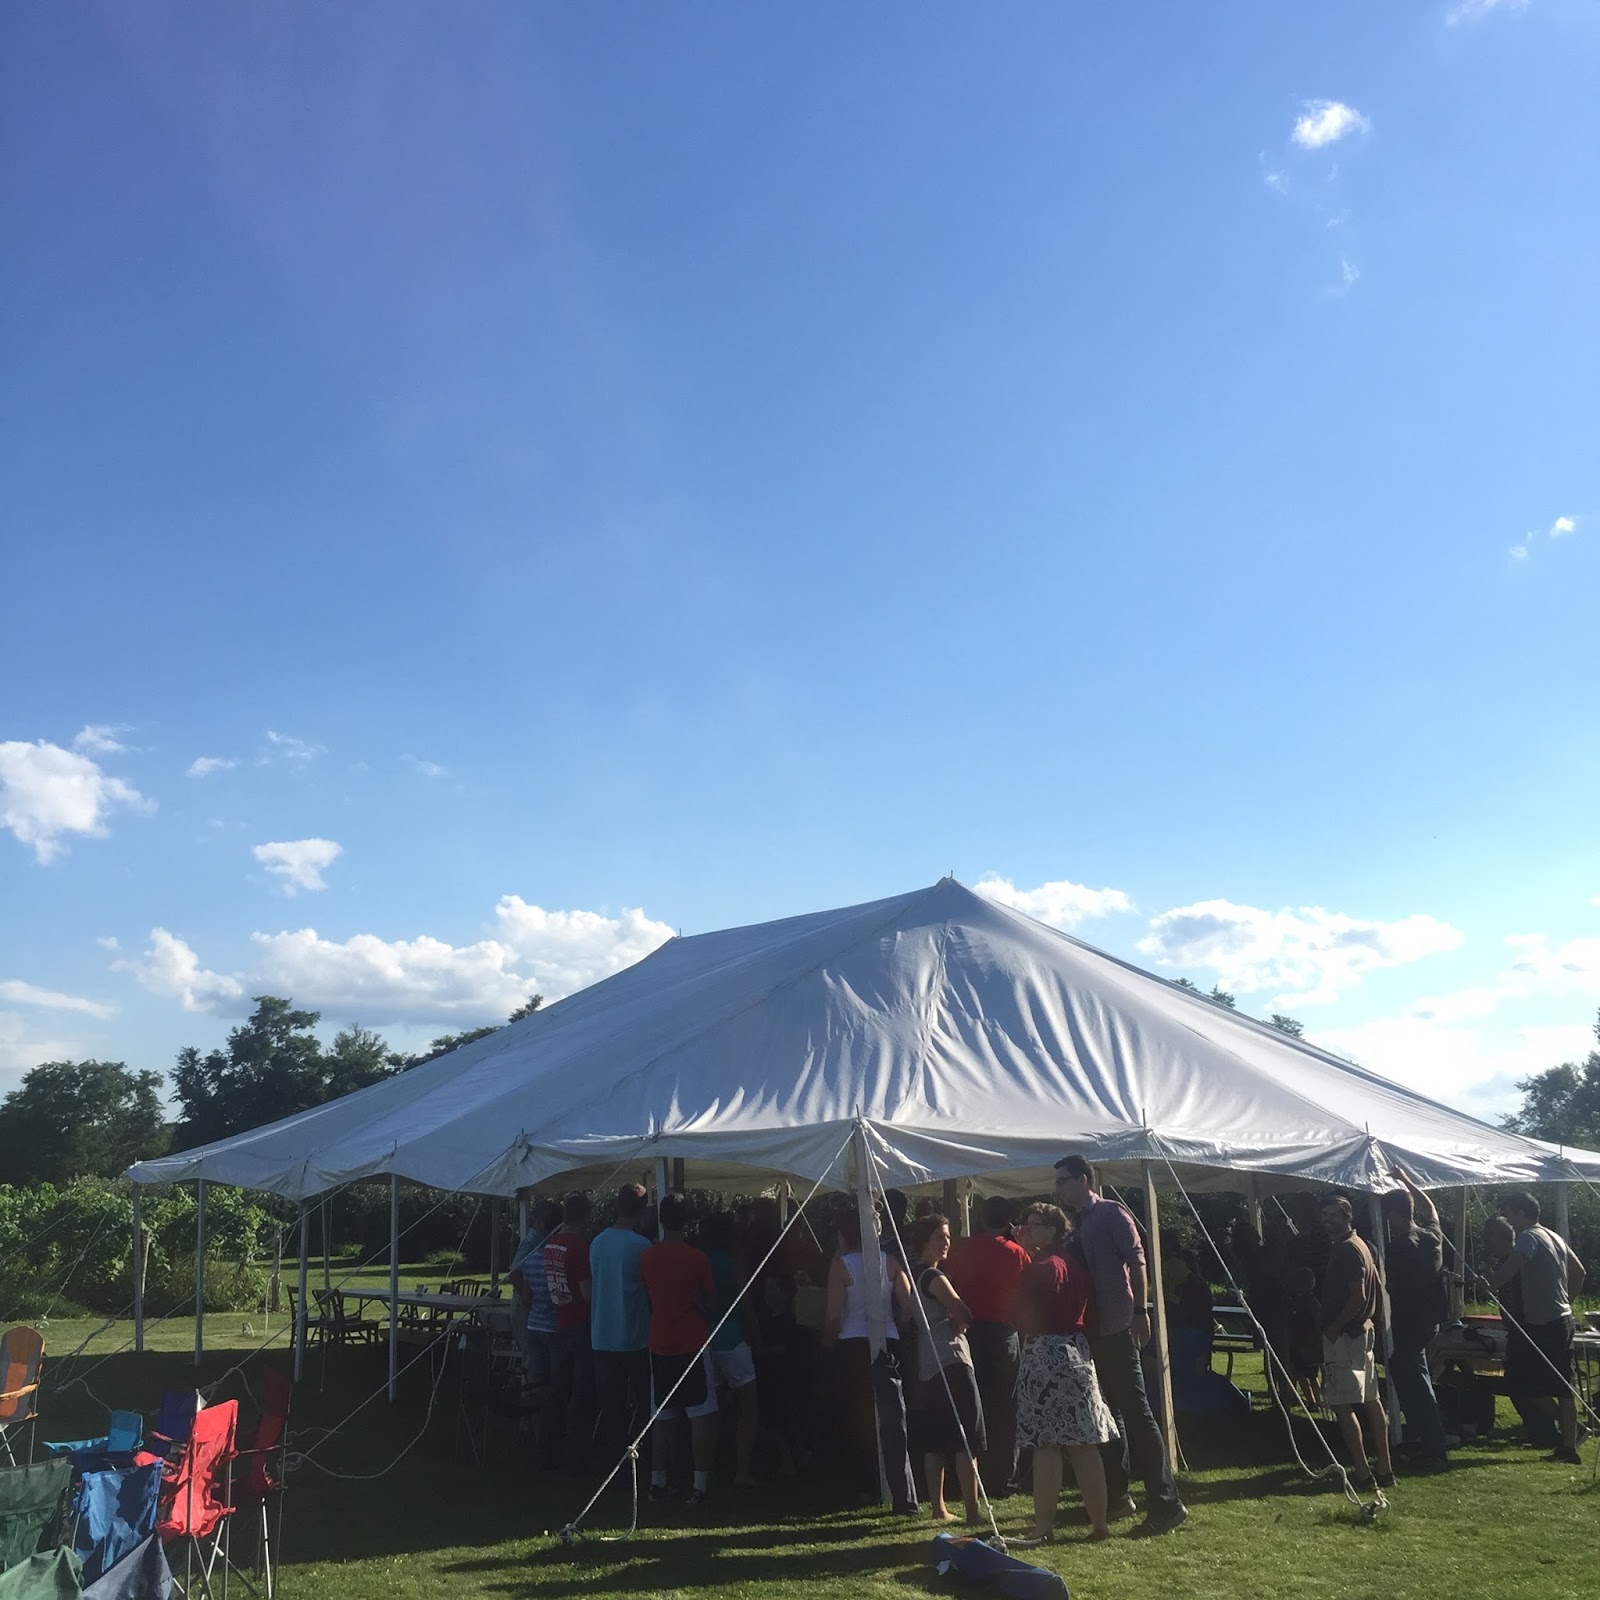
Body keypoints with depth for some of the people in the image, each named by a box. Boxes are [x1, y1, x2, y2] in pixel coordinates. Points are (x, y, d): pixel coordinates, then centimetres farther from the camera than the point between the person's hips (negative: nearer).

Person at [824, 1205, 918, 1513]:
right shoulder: (889, 1261, 5)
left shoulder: (840, 1265, -5)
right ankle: (904, 1496, -10)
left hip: (853, 1345, -2)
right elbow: (908, 1305, 1)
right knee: (893, 1419, -2)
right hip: (888, 1343, 2)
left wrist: (827, 1338, 11)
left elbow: (833, 1314, -7)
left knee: (859, 1419, 14)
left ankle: (871, 1485, 22)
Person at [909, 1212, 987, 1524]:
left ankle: (938, 1507, 16)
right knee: (968, 1442, -8)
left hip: (928, 1366, 10)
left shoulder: (915, 1275, 15)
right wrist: (959, 1326, 4)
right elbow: (964, 1315, -17)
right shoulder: (934, 1277, -13)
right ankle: (973, 1511, -10)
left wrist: (955, 1324, 5)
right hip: (952, 1361, -10)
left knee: (935, 1442, 12)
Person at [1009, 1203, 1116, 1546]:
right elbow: (1087, 1308, 16)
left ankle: (1043, 1527, -2)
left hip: (1045, 1355, -8)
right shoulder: (1076, 1263, 11)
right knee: (1084, 1445, 10)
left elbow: (1026, 1321, -11)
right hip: (1077, 1351, 8)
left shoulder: (1039, 1267, -13)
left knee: (1045, 1445, -5)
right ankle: (1099, 1522, 14)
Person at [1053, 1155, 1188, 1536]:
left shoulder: (1112, 1213, -5)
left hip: (1116, 1328, -8)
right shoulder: (1075, 1223, 16)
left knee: (1135, 1411, -10)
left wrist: (1140, 1310, -20)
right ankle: (1117, 1495, 23)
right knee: (1109, 1412, 14)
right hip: (1090, 1330, 8)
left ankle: (1166, 1502, -8)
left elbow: (1136, 1259, -13)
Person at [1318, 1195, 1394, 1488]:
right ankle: (1384, 1470, 17)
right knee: (1370, 1400, 12)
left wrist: (1332, 1328, -16)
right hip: (1363, 1331, 10)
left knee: (1342, 1404, -8)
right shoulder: (1359, 1245, 14)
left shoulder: (1347, 1249, -17)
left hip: (1344, 1335, -10)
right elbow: (1375, 1285, 21)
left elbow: (1358, 1296, -22)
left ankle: (1362, 1474, -9)